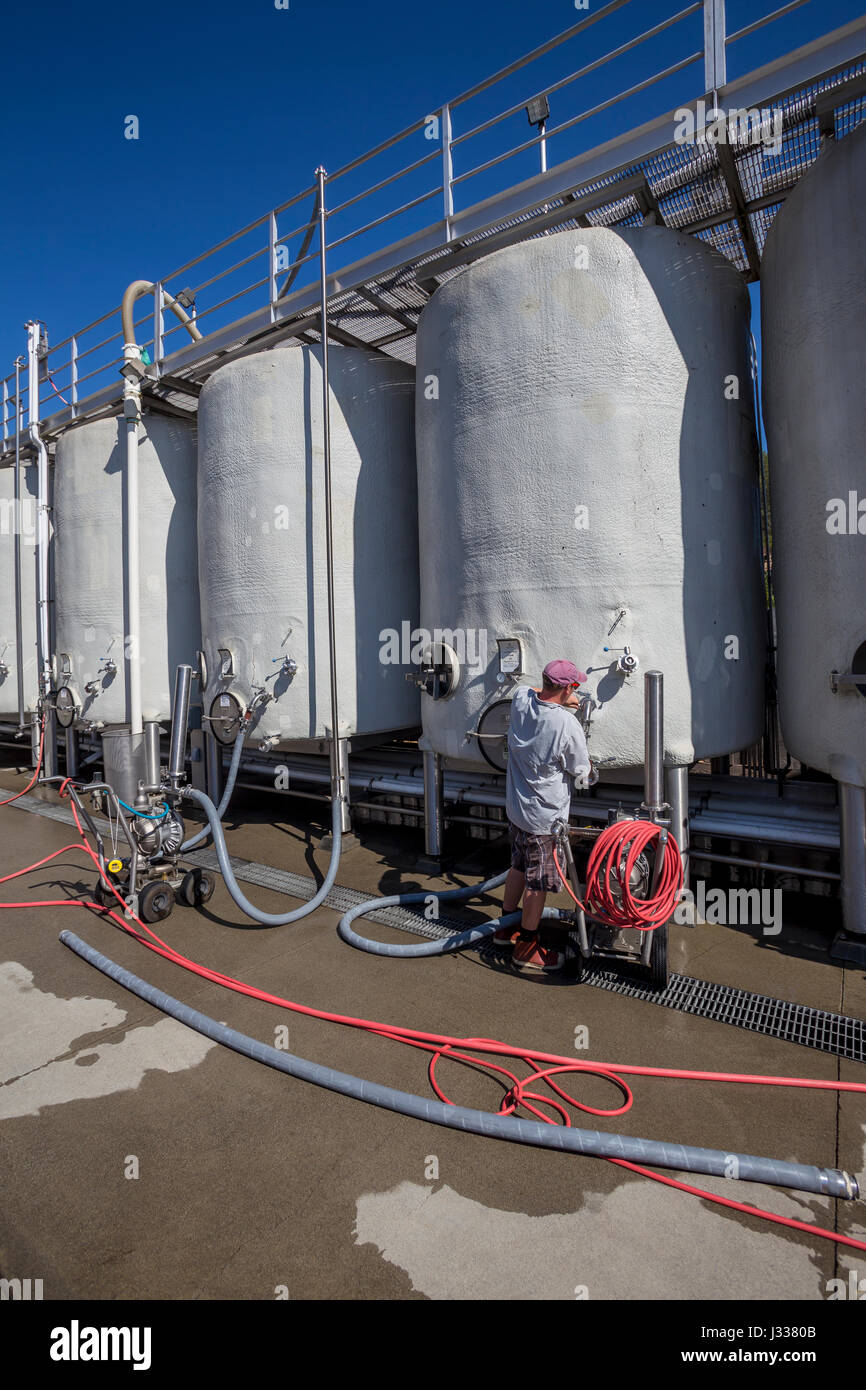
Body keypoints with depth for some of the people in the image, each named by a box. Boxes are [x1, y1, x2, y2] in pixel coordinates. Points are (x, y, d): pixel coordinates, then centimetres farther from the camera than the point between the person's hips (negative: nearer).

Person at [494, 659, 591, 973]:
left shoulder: (520, 698, -7)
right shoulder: (568, 725, -26)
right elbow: (582, 770, -9)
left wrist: (560, 702, 16)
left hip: (516, 805, 8)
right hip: (545, 815, -8)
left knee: (520, 865, 24)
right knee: (539, 881, 7)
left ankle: (507, 927, 39)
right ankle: (527, 947, 22)